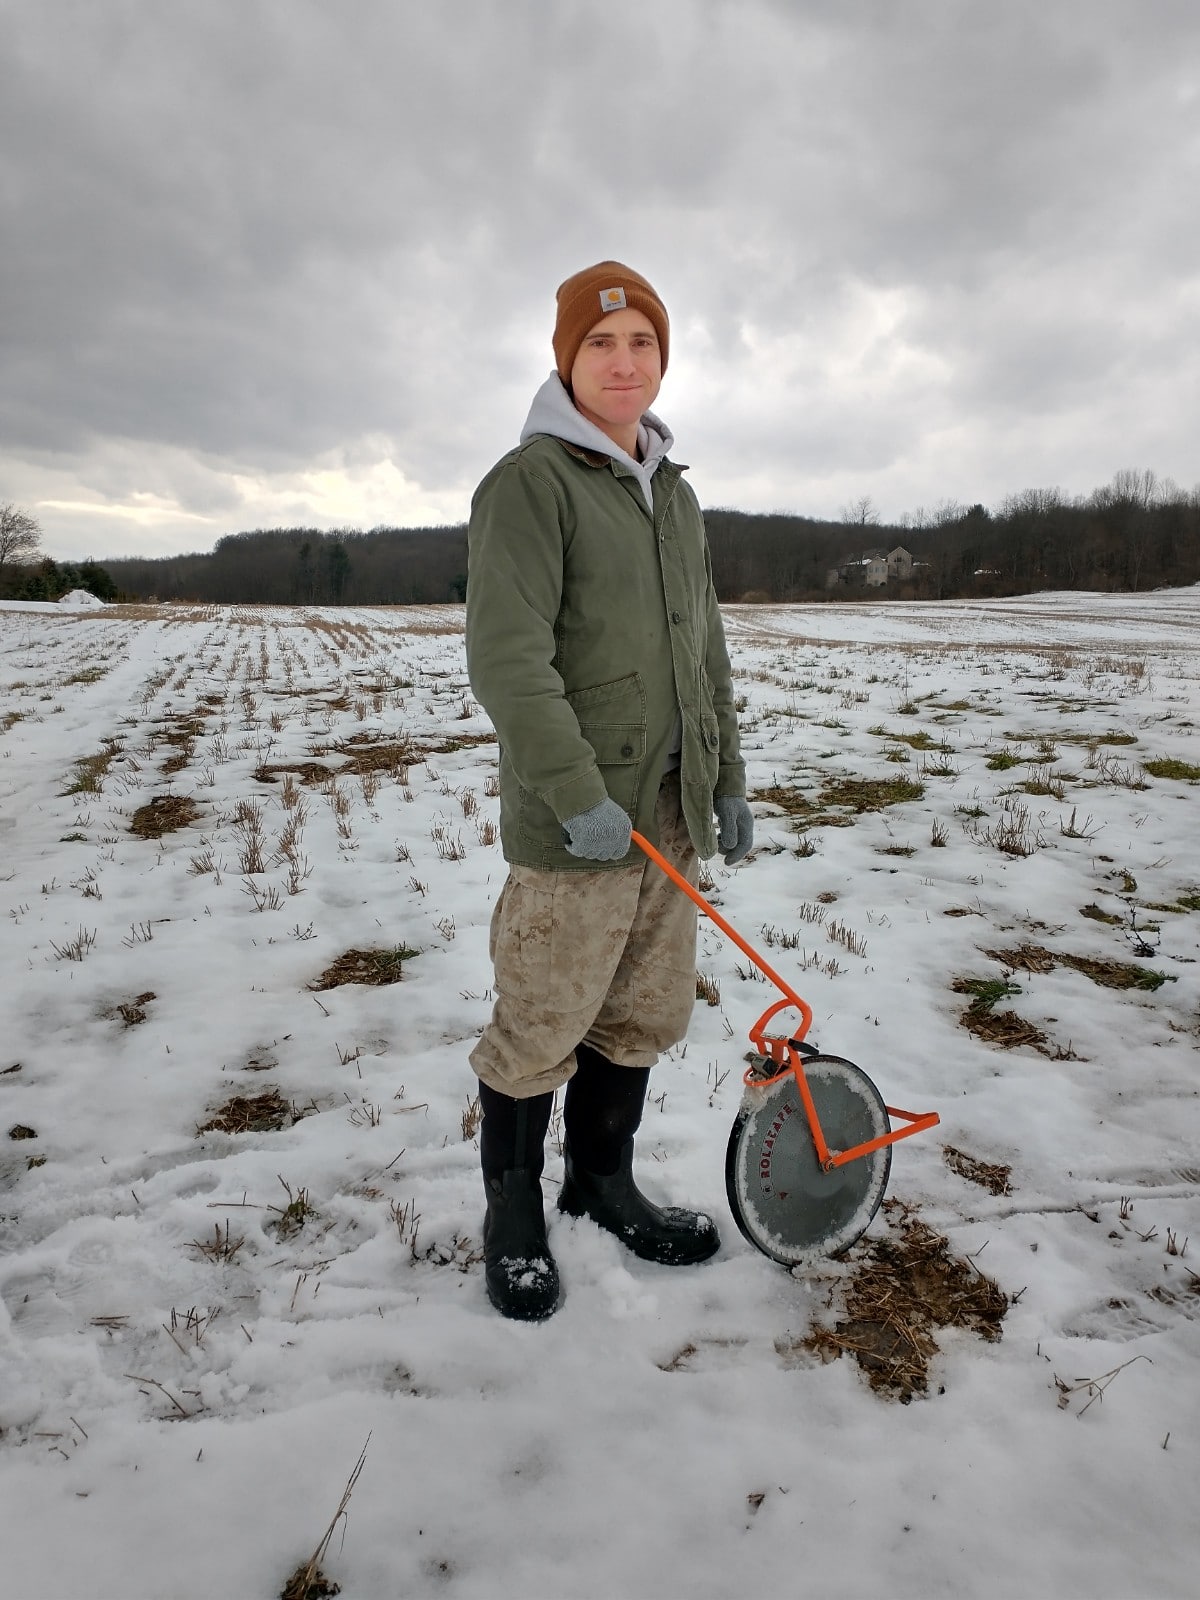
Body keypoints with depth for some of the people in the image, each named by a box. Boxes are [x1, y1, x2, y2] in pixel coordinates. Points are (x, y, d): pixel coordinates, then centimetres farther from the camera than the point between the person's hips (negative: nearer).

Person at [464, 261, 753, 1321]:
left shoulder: (677, 495, 17)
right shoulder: (530, 480, -7)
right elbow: (507, 656, -18)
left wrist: (727, 780, 16)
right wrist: (579, 796, -21)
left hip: (671, 808, 8)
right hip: (575, 821, -7)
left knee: (646, 1013, 15)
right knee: (541, 1026, 3)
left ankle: (603, 1180, 36)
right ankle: (514, 1211, 26)